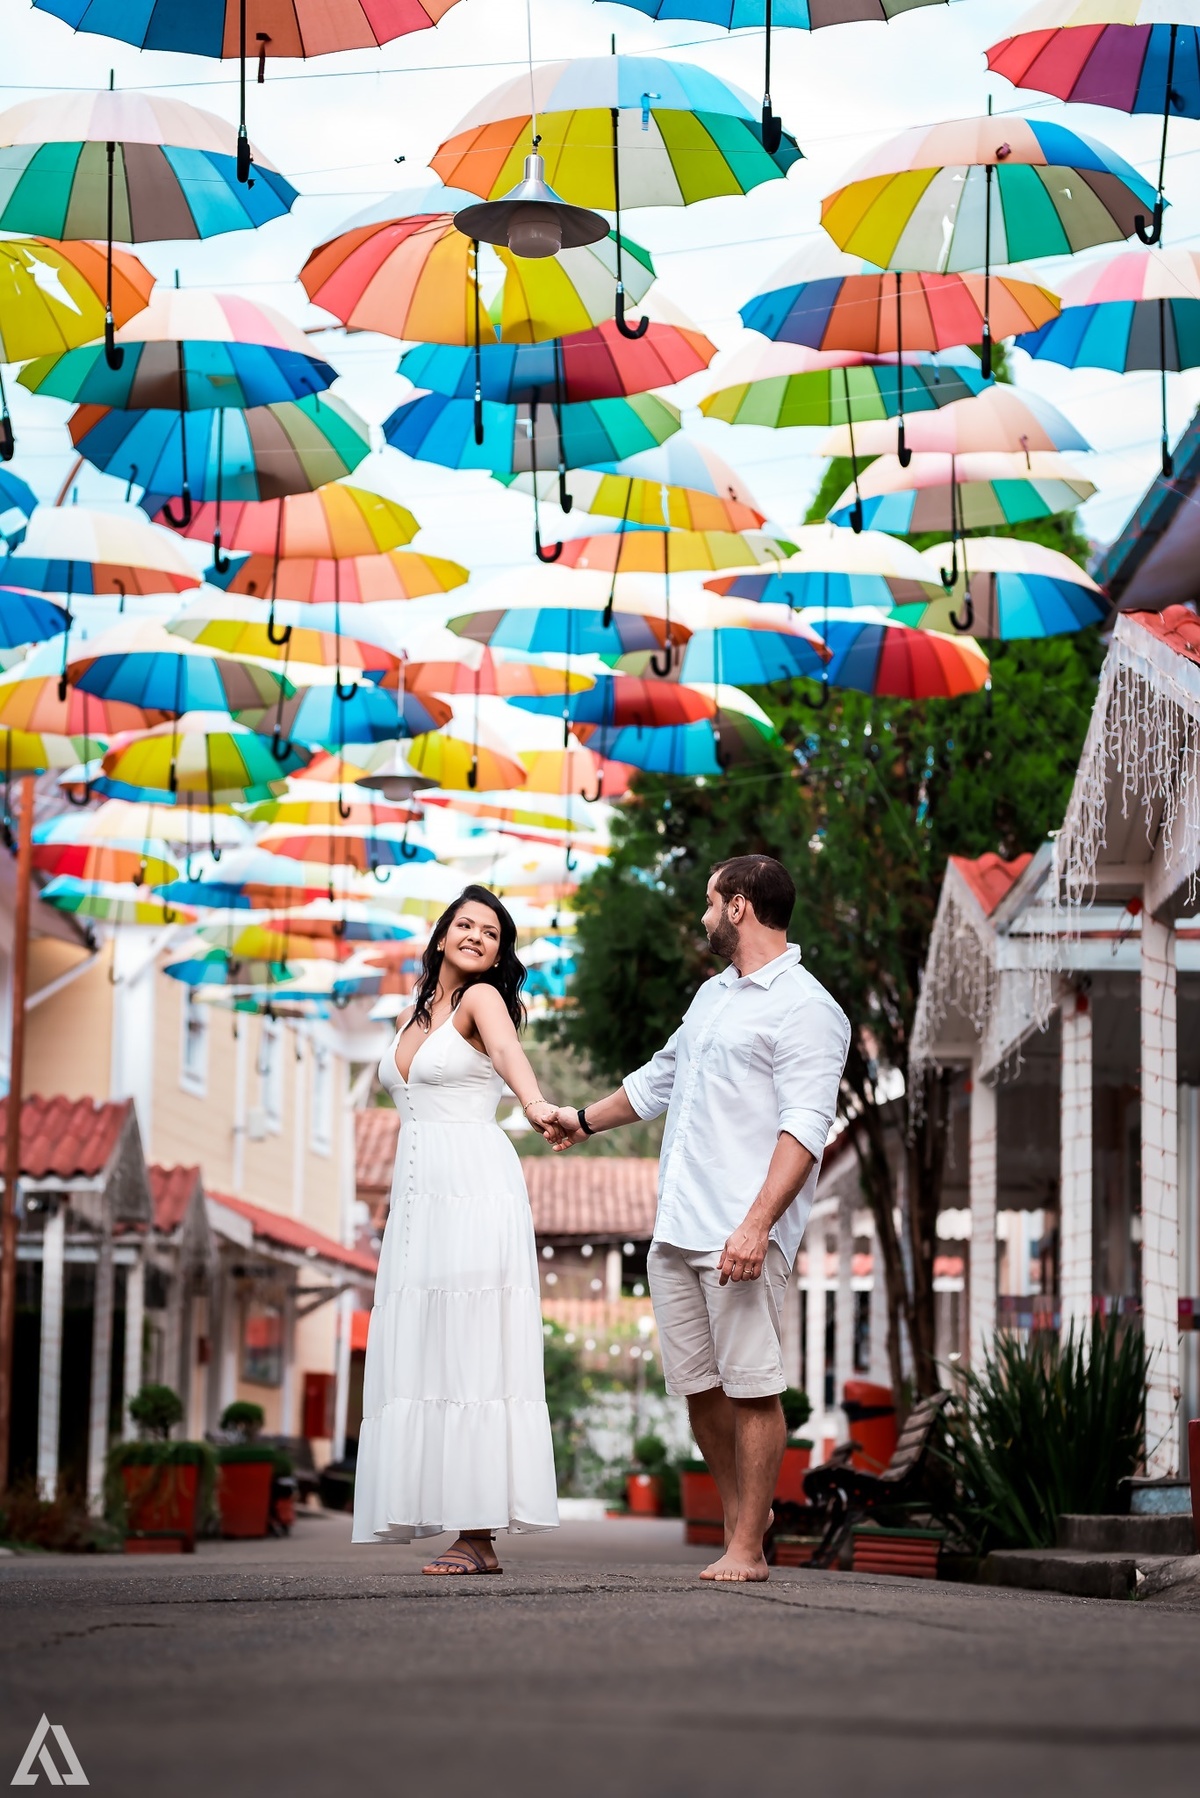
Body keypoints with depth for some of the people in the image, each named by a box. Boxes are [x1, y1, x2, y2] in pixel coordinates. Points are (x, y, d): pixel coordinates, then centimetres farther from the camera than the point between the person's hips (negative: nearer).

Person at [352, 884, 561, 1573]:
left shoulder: (483, 1000, -1)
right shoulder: (415, 1016, 19)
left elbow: (506, 1049, -23)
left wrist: (535, 1104, -43)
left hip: (475, 1189, -7)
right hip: (417, 1193, 7)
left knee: (471, 1353, -12)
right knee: (422, 1356, 0)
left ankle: (480, 1534, -16)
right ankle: (468, 1534, -1)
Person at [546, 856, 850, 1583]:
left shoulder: (805, 1008, -7)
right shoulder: (714, 995, 21)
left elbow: (805, 1127, -17)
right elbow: (661, 1079, 37)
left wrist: (757, 1224, -26)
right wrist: (586, 1120, 47)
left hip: (741, 1233, -8)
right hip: (677, 1225, 8)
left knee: (751, 1386, -4)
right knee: (699, 1384, 10)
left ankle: (747, 1549, 1)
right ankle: (742, 1510, 26)